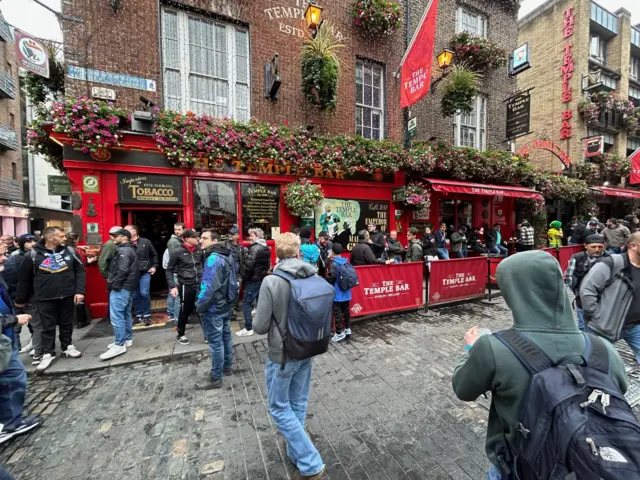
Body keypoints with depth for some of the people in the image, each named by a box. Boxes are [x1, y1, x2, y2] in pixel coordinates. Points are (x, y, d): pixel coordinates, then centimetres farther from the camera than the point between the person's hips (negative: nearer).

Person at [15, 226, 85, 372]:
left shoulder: (69, 251, -2)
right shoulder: (33, 255, -7)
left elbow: (80, 272, 0)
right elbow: (24, 279, 3)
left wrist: (79, 291, -7)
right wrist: (21, 300, 9)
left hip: (67, 296, 2)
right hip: (45, 299, -1)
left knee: (66, 324, 15)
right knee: (48, 327, 9)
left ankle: (67, 347, 32)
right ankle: (48, 354, 24)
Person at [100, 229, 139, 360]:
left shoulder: (123, 250, -13)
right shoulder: (130, 249, 19)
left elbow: (122, 271, -22)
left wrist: (114, 285, -17)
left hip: (121, 287, -11)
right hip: (129, 287, 11)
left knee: (116, 316, -9)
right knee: (126, 314, 15)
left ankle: (119, 345, -6)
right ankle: (127, 339, 23)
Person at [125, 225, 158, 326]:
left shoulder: (145, 242, 0)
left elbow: (154, 255, 9)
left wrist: (154, 266, 2)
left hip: (144, 273, -2)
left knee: (144, 293, -6)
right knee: (135, 295, 10)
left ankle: (147, 315, 10)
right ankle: (138, 315, 25)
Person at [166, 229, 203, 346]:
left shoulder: (199, 249, 1)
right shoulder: (178, 252, -9)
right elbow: (169, 270, -2)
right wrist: (172, 286, -9)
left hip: (200, 284, 3)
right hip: (186, 286, -3)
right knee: (185, 311, 12)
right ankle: (180, 335, 33)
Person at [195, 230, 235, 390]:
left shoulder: (213, 258, -23)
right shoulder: (227, 255, 8)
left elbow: (209, 286, -26)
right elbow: (231, 280, 16)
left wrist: (200, 306, -15)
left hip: (214, 308, -9)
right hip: (226, 305, 9)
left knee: (215, 342, 3)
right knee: (226, 336, 20)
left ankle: (215, 378, 17)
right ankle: (227, 367, 35)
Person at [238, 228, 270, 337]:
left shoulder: (254, 248, -18)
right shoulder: (267, 248, 9)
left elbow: (249, 266, -22)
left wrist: (244, 278, -9)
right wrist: (264, 273, 18)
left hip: (253, 280, -9)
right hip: (263, 279, 9)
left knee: (246, 304, 0)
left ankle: (248, 329, 4)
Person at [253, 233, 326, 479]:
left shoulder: (271, 282, -24)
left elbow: (260, 326, -17)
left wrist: (258, 321, 5)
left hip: (282, 354, -5)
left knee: (279, 408, 17)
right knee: (298, 403, 24)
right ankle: (295, 451, 45)